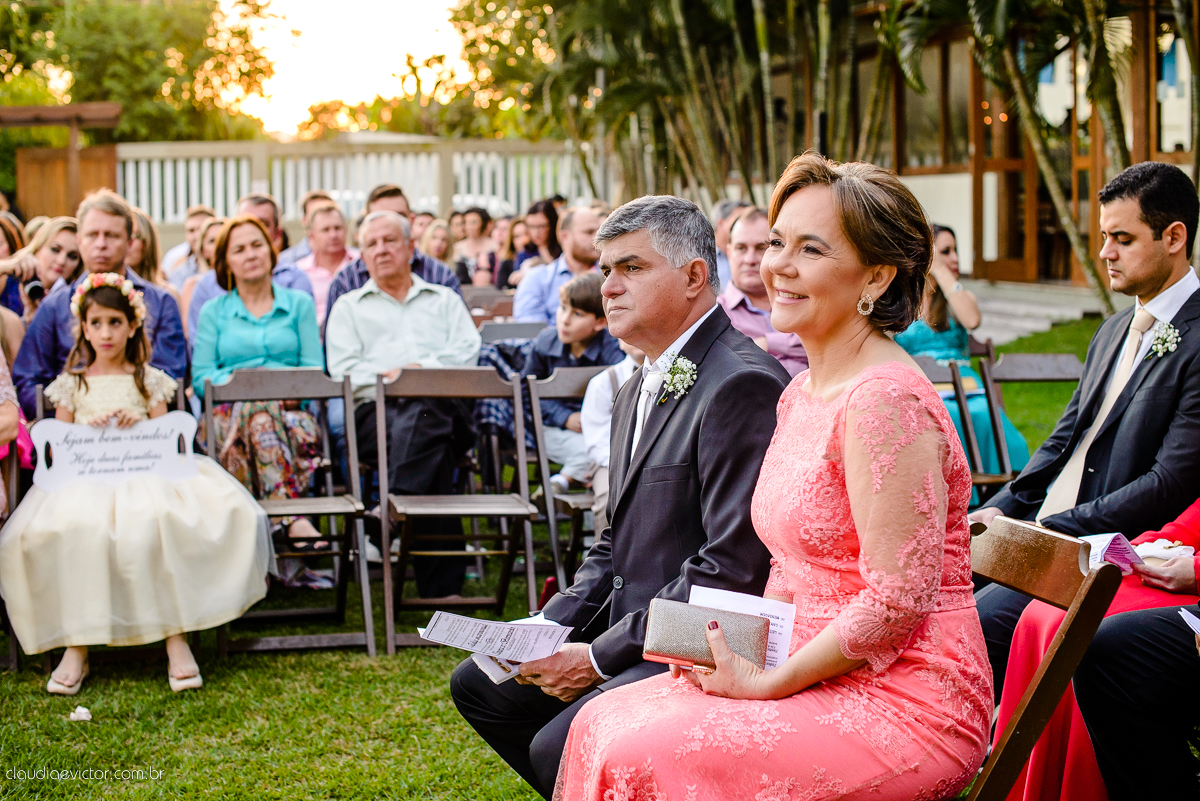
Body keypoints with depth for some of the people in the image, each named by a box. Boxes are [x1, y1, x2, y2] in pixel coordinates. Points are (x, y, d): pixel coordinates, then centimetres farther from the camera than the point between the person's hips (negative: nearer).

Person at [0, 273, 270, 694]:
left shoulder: (150, 381, 15)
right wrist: (91, 431, -6)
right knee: (71, 531, -34)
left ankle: (176, 638, -30)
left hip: (144, 474, 0)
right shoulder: (70, 384, 16)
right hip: (83, 480, 0)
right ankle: (76, 648, -27)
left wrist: (140, 427, -8)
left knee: (164, 521, -35)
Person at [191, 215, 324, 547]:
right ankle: (293, 519, -56)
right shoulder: (213, 312, 19)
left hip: (291, 409, 1)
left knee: (300, 428, -38)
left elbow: (314, 369, 10)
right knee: (260, 410, -39)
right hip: (230, 413, -1)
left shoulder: (299, 304, 20)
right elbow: (200, 378, 8)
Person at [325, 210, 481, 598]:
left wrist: (420, 369, -6)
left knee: (419, 421, -41)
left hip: (442, 403, 1)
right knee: (429, 436, -38)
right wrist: (388, 378, -8)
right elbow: (343, 370, 11)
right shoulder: (348, 307, 28)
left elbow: (467, 351, 12)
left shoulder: (444, 300, 31)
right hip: (375, 410, -1)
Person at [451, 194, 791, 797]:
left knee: (560, 747, -26)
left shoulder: (742, 385, -19)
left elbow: (732, 568, -24)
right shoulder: (636, 390, 16)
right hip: (629, 631, 10)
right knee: (477, 684, 14)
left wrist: (598, 657, -18)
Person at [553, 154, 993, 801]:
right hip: (822, 681, 9)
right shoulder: (800, 395, 12)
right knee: (604, 722, -2)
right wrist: (735, 646, 0)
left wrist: (764, 681, -14)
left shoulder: (884, 401, -18)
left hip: (909, 704, -9)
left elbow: (898, 599, -21)